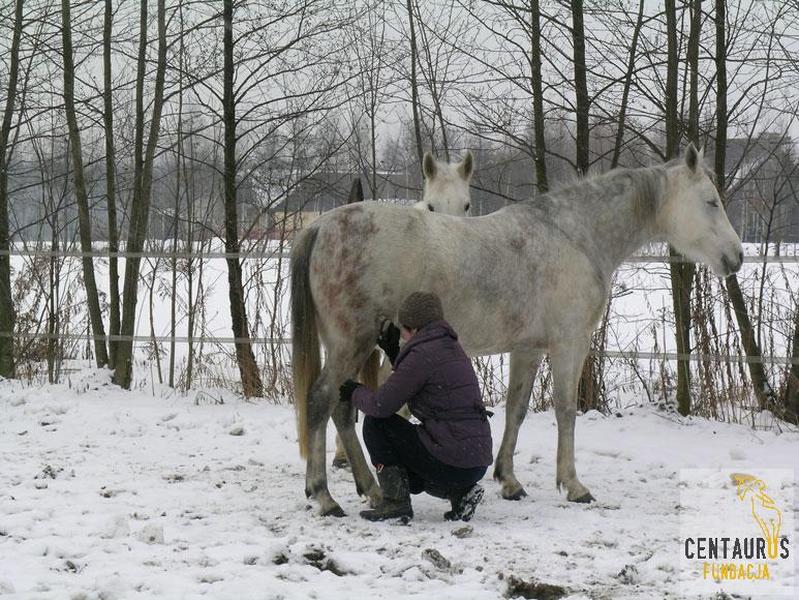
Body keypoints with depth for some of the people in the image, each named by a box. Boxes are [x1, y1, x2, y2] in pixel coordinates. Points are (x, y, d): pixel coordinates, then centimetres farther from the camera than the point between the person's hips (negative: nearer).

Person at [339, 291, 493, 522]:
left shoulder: (422, 354, -13)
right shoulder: (451, 348, 15)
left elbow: (380, 405, -10)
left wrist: (355, 393, 9)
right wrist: (392, 351, 28)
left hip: (452, 463, -9)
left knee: (375, 423, 3)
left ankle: (395, 503, 2)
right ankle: (460, 492, 12)